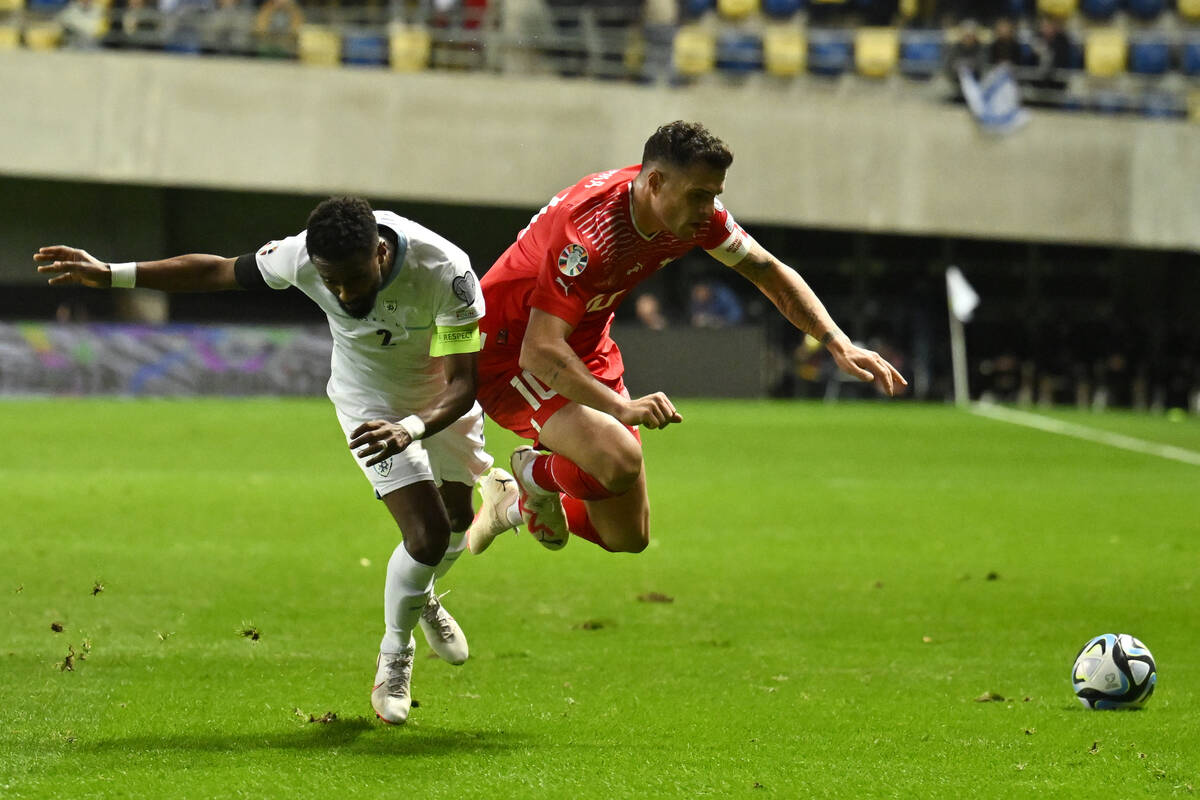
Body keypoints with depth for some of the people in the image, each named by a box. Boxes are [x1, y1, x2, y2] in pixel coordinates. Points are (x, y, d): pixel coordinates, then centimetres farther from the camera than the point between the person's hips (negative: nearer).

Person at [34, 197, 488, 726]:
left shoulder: (446, 271, -39)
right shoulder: (301, 258, -35)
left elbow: (463, 383, -35)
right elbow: (219, 272, -16)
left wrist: (411, 429, -54)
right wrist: (112, 275, -16)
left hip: (442, 397, 2)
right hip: (370, 399, -2)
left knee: (459, 516, 20)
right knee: (427, 535, -15)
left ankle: (422, 598, 56)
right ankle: (394, 660, 12)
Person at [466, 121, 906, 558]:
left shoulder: (698, 211, -12)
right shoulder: (592, 230, -35)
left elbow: (770, 273, 4)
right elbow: (539, 350, -40)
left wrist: (838, 343, -9)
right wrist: (621, 407, -51)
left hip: (587, 350, 8)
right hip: (507, 353, -8)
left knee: (630, 537, 5)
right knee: (618, 459, -34)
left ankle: (511, 505, 31)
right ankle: (535, 475, 0)